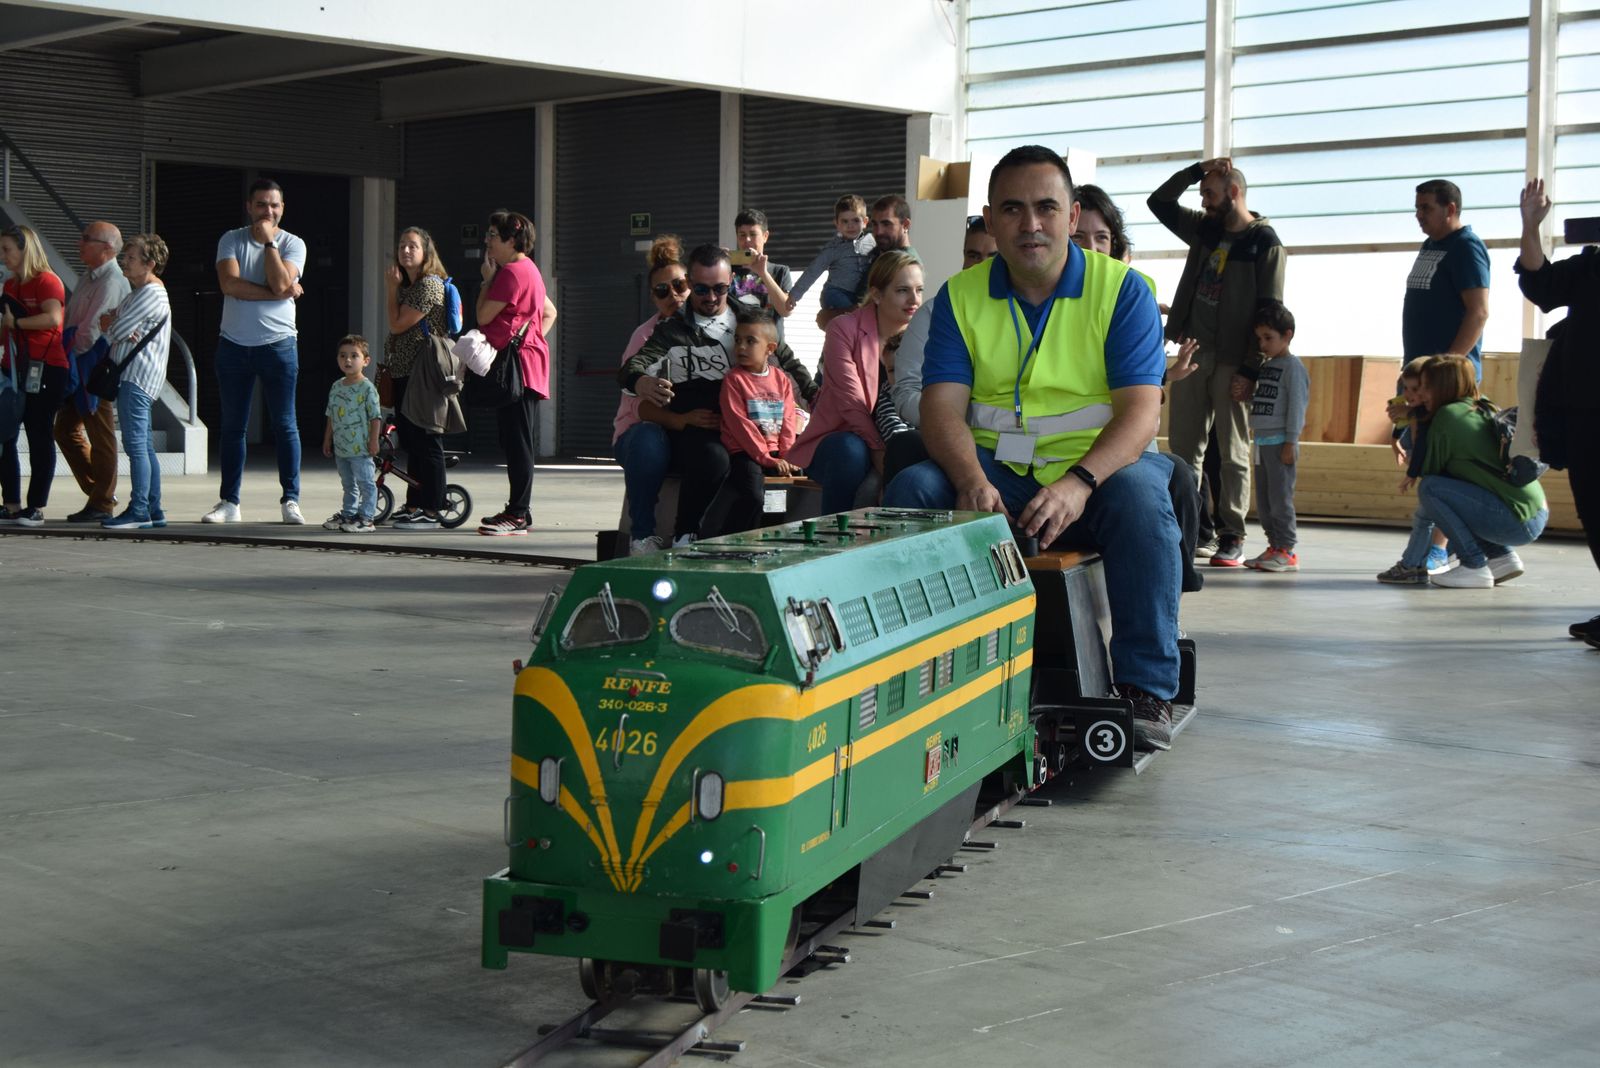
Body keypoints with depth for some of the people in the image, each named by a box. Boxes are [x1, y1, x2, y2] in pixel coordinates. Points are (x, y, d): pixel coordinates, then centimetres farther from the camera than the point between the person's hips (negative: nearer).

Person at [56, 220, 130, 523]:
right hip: (79, 365, 10)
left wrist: (73, 353, -8)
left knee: (100, 436, -3)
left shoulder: (112, 282, -16)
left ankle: (102, 504, 4)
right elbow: (71, 321, 18)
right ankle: (99, 492, 19)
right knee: (66, 429, 12)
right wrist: (66, 351, 4)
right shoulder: (88, 278, 15)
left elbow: (92, 329, -20)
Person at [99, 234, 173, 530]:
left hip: (137, 376, -11)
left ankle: (139, 511, -15)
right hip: (131, 375, 11)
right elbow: (103, 322, 18)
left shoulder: (151, 294, -12)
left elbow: (117, 331, -15)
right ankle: (153, 510, 13)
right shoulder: (138, 291, 21)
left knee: (135, 444, -13)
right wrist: (110, 321, -5)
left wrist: (111, 325, 8)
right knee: (144, 445, 10)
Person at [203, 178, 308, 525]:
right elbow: (229, 283, -11)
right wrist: (276, 293, -13)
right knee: (231, 426, 6)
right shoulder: (231, 240, 5)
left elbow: (281, 283, -15)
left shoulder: (293, 244, 2)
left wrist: (268, 240, -10)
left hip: (279, 344, -2)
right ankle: (229, 502, 11)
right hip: (234, 345, 2)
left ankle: (290, 499, 4)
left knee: (285, 425, -1)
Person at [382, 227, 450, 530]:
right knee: (411, 444, 13)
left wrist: (392, 287, -4)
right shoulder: (407, 286, 18)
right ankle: (413, 506, 20)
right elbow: (393, 326, 17)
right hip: (403, 374, 10)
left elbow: (397, 325, -12)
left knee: (426, 443, -7)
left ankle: (431, 512, -5)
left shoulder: (430, 285, -13)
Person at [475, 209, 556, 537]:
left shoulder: (511, 272, -13)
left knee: (517, 442, -9)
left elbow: (483, 316, -13)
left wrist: (487, 278, -1)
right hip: (524, 366, 11)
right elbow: (550, 313, 27)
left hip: (518, 366, -11)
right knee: (514, 442, 13)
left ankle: (518, 516, -9)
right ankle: (516, 510, 18)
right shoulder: (528, 270, 21)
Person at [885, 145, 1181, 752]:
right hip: (994, 470, 2)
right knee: (912, 490, -24)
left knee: (1140, 495, -34)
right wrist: (971, 481, -29)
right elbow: (942, 405, -6)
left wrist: (1079, 482, -32)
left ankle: (1145, 687, -24)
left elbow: (1141, 408, -13)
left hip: (1096, 468, -2)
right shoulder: (961, 296, 5)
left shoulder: (1122, 290, -3)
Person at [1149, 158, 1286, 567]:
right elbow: (1159, 202, 19)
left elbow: (1269, 310, -11)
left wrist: (1250, 370, -16)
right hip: (1192, 352, 6)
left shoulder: (1264, 242, -6)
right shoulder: (1206, 229, 13)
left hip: (1231, 360, -6)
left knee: (1233, 452, 0)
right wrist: (1196, 170, 6)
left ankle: (1232, 538, 2)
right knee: (1183, 447, 4)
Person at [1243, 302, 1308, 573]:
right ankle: (1274, 545, 15)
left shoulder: (1292, 365, -8)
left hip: (1280, 441, -9)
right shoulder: (1265, 365, 17)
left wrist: (1291, 442, -16)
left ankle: (1287, 550, -6)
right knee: (1263, 499, 9)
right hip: (1262, 440, 9)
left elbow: (1297, 404, -12)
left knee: (1280, 497, -9)